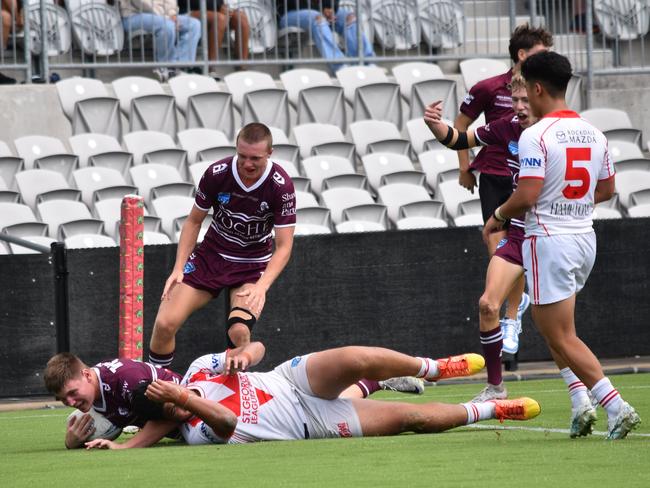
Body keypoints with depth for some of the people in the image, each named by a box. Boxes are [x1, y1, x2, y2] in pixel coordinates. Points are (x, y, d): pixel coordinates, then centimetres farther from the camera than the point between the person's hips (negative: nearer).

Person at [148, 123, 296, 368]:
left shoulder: (281, 186, -19)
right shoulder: (217, 173, -14)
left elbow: (284, 245, -16)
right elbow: (194, 221, 2)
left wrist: (262, 286, -30)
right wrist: (178, 268, -6)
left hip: (252, 265, -2)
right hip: (211, 254, 2)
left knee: (239, 331, -30)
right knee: (165, 323, -13)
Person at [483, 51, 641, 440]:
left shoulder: (535, 136, -15)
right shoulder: (593, 134, 8)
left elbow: (527, 195, -20)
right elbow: (607, 190, 15)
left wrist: (498, 217, -2)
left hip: (548, 240, -8)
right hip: (585, 237, 8)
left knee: (563, 338, -3)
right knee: (551, 325, 23)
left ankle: (617, 407, -14)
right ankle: (582, 400, 8)